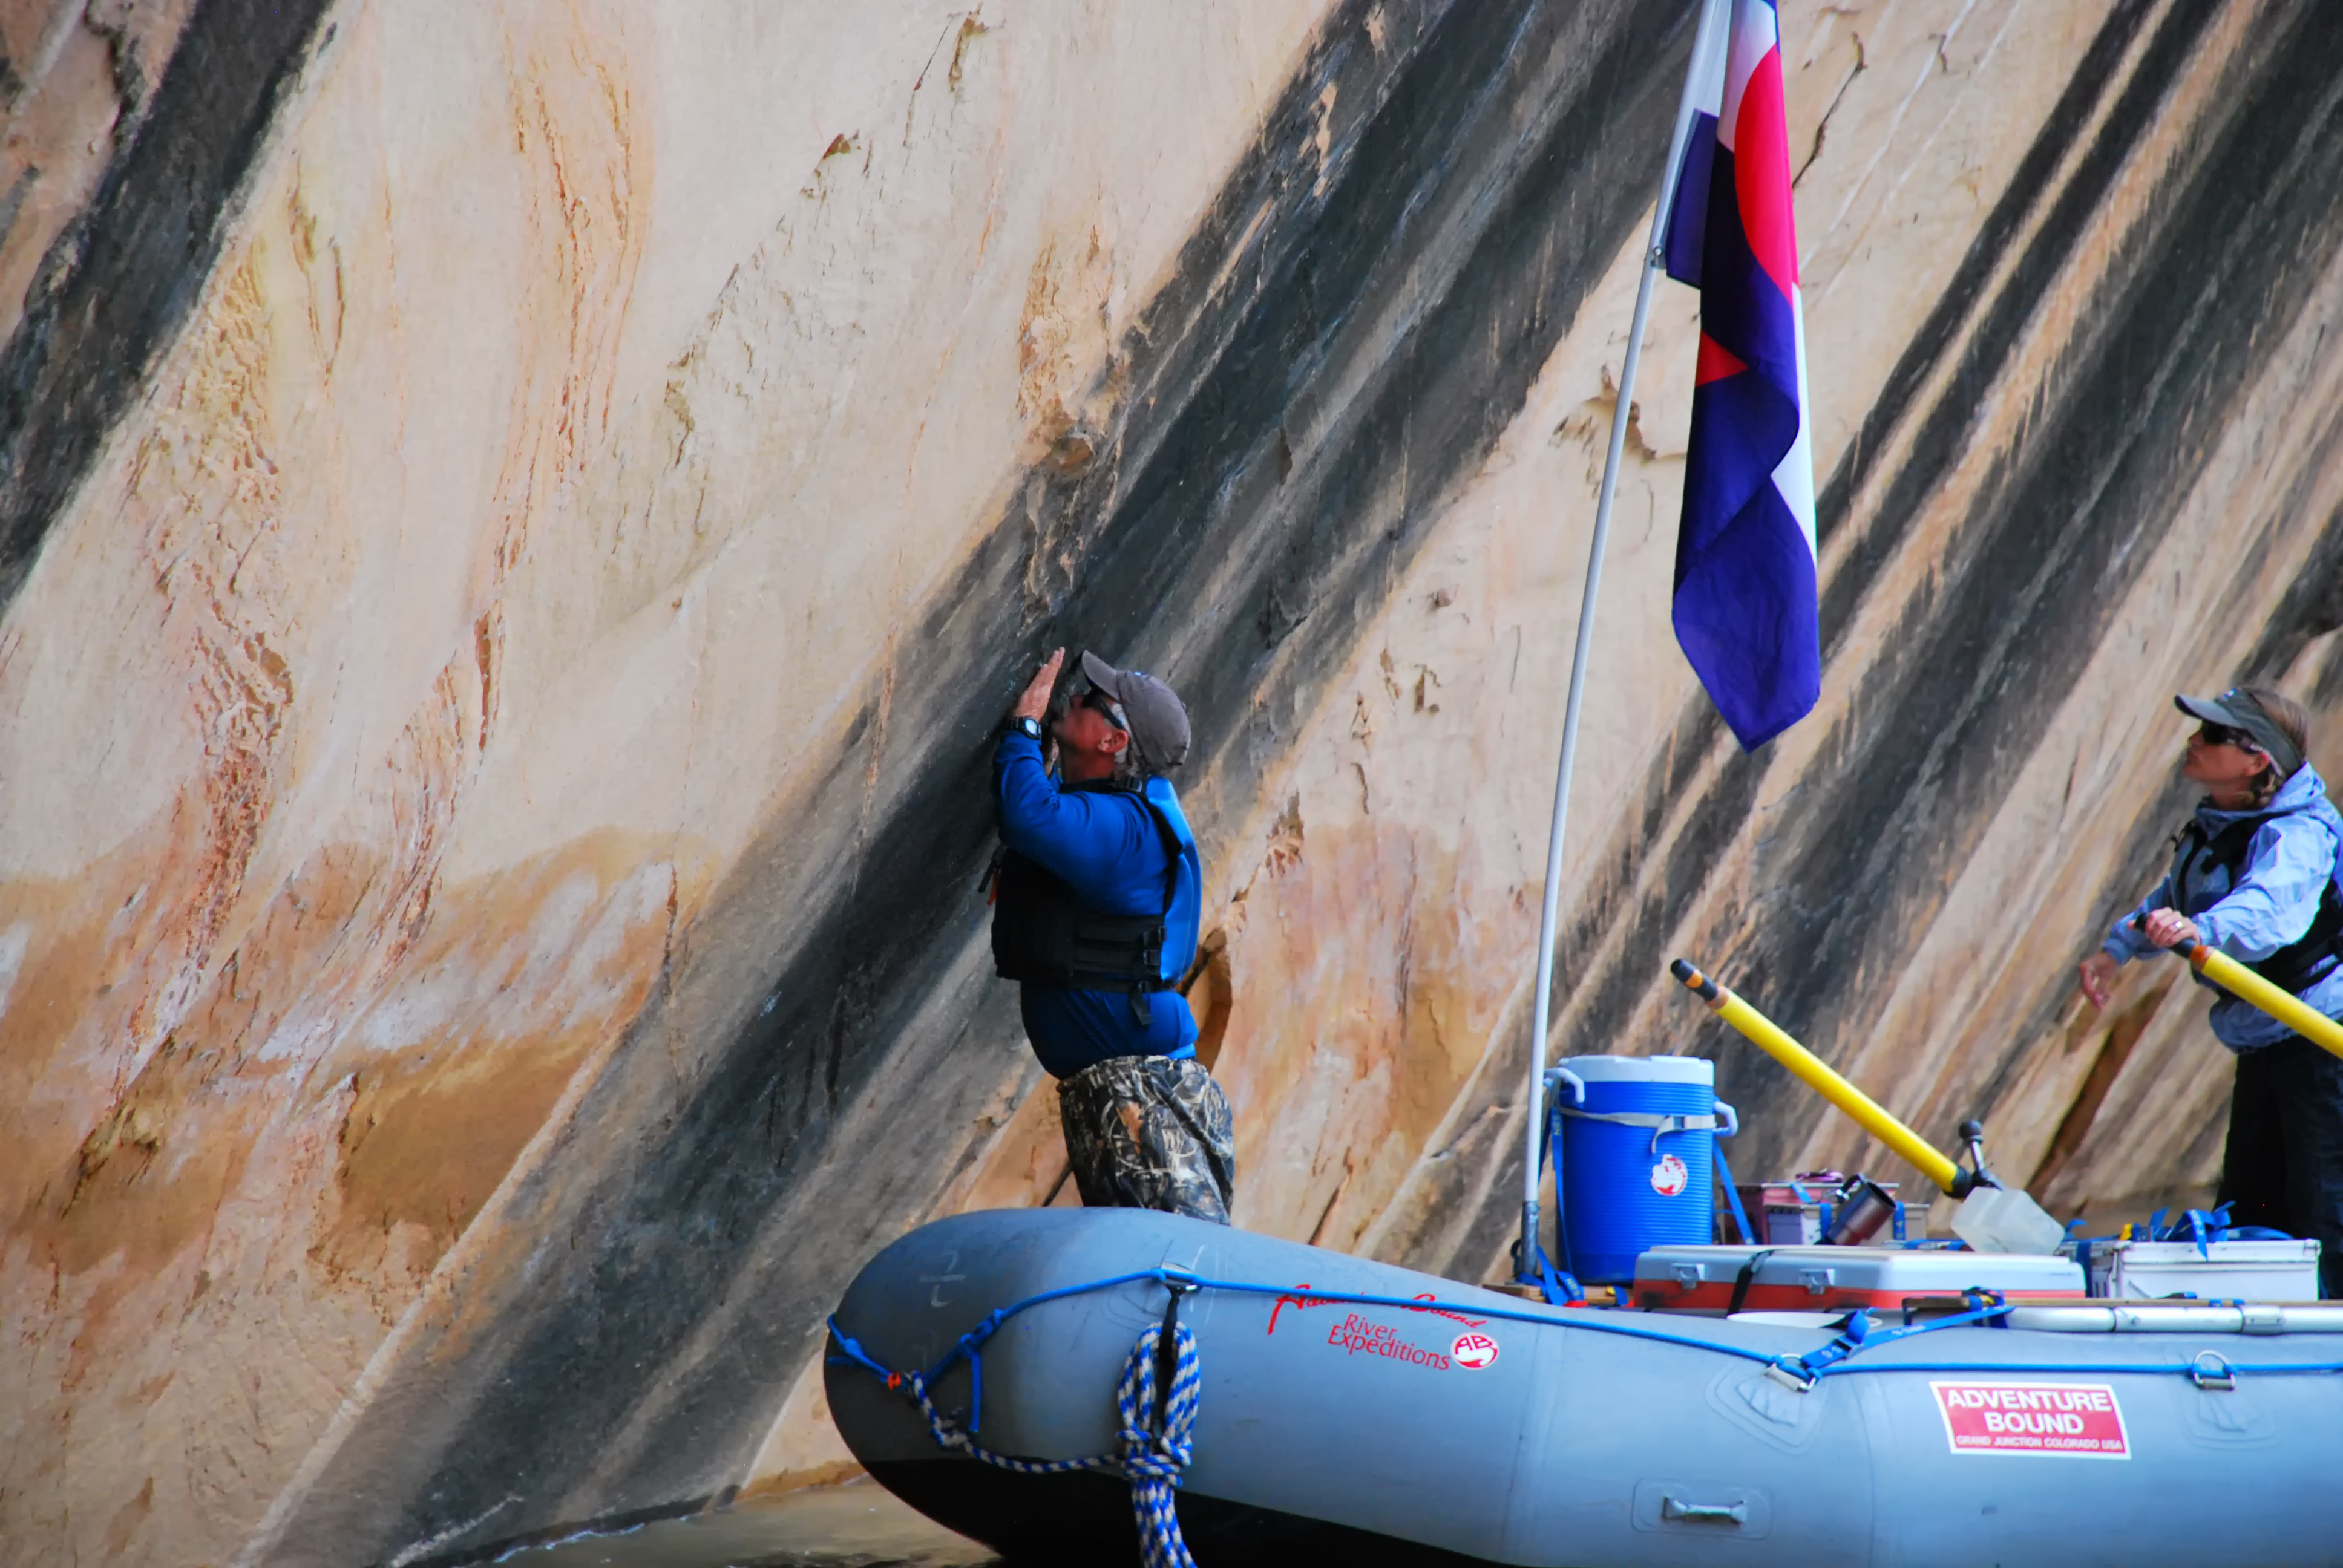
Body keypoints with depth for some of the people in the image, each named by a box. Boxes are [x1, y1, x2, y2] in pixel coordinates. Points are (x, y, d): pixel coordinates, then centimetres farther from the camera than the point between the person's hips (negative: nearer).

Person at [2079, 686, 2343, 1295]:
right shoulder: (2214, 824, 5)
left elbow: (2267, 909, -43)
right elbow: (2172, 898, 21)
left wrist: (2199, 929, -61)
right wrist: (2118, 947, 6)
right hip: (2262, 1043, 10)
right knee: (2246, 1209, 15)